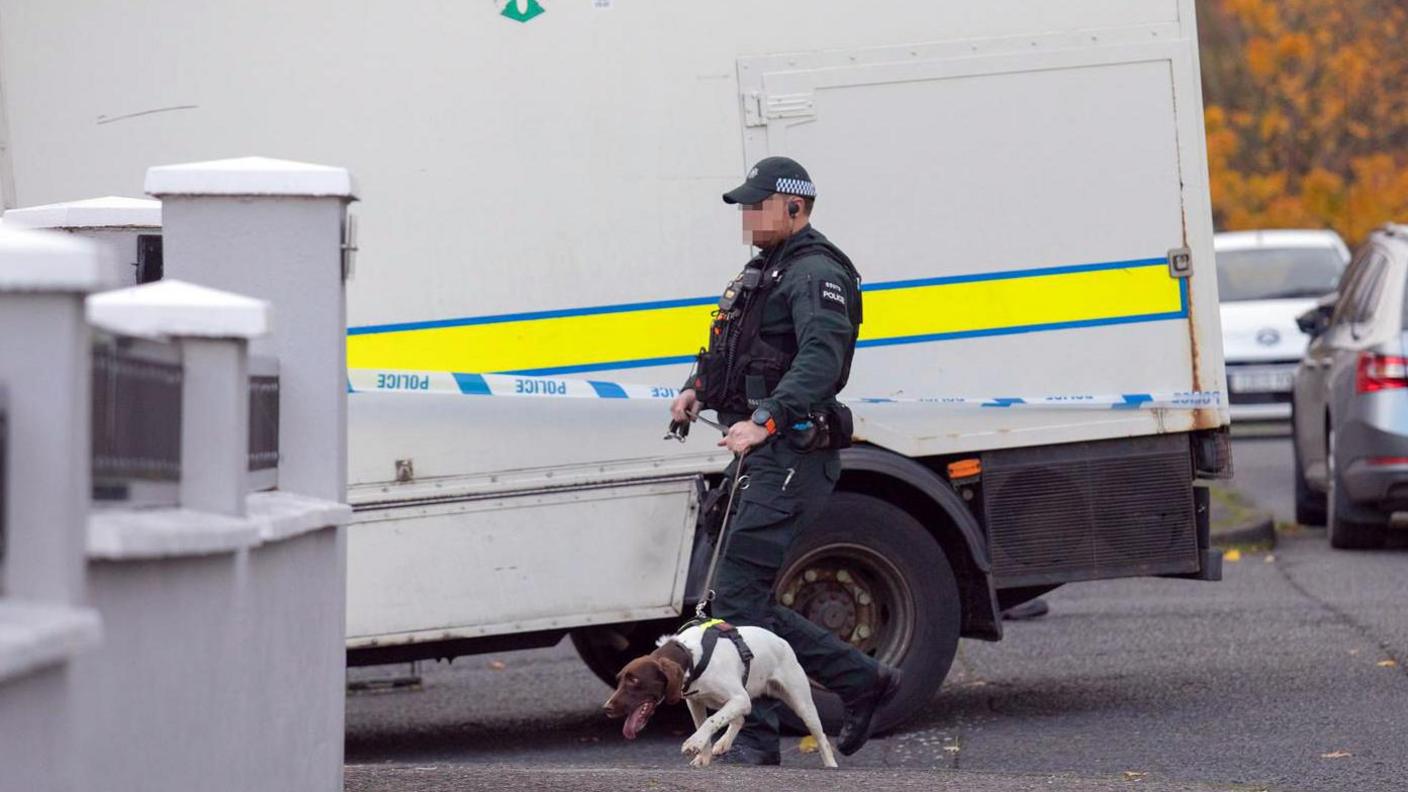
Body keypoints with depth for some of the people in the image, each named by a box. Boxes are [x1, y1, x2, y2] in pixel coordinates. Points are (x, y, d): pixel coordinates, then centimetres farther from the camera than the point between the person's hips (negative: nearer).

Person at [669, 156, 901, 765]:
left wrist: (765, 420, -38)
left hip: (793, 455, -10)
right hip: (760, 456, 10)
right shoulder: (763, 271, 21)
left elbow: (820, 360, -26)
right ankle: (862, 680, 17)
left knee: (737, 591, -13)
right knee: (746, 598, 8)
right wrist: (697, 390, 8)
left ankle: (754, 739, -9)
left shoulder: (816, 274, -11)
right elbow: (729, 352, 30)